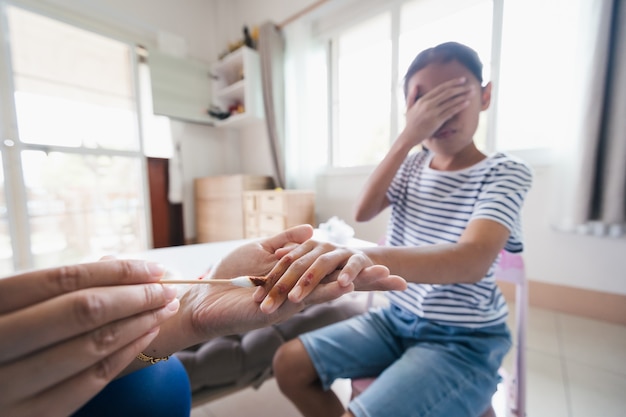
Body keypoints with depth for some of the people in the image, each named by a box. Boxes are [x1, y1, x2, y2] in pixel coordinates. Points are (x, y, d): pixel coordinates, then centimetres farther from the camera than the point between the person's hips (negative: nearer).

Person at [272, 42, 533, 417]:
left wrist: (361, 258, -48)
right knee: (289, 363, -1)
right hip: (398, 318, 5)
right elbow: (364, 212, -14)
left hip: (463, 341, -4)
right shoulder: (413, 164, 3)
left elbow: (473, 261, -31)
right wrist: (408, 137, -22)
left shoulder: (506, 172, -12)